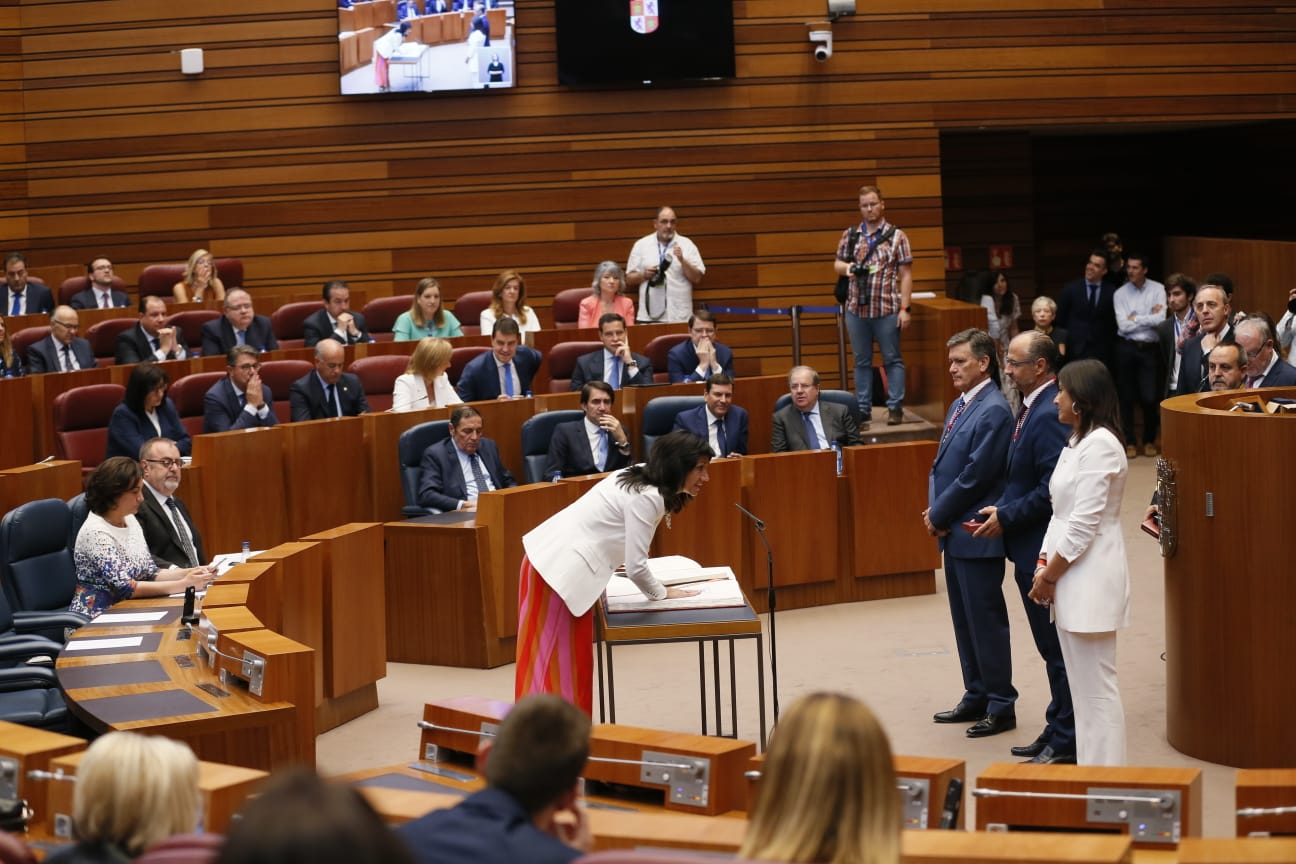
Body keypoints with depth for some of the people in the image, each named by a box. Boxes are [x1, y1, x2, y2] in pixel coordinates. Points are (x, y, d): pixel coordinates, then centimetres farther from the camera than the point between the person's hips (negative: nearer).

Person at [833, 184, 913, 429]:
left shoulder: (897, 236, 1)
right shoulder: (850, 235, 10)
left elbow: (906, 275, -1)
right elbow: (837, 264, 17)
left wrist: (905, 308, -8)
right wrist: (847, 267, -8)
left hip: (887, 310, -3)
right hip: (856, 308, 3)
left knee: (892, 360, 2)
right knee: (862, 361, 8)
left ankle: (895, 408, 7)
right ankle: (863, 410, 13)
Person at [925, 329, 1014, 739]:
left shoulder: (993, 411, -16)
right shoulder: (959, 406, 13)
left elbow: (975, 475, -19)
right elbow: (941, 464, 17)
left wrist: (939, 514, -11)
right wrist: (934, 509, 2)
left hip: (976, 534, -9)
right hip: (954, 533, 9)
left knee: (986, 621, -3)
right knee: (964, 620, 16)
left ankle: (1001, 706, 5)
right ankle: (976, 697, 25)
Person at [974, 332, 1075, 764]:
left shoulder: (1048, 416, -20)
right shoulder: (1033, 408, 12)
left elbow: (1053, 490, -24)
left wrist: (1007, 517, -16)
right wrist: (1002, 511, 6)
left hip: (1043, 550, -11)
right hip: (1031, 549, 11)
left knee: (1056, 647, -2)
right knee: (1052, 647, 17)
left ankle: (1065, 742, 6)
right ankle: (1057, 733, 26)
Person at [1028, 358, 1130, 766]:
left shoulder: (1100, 445, -15)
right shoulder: (1077, 443, 16)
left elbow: (1084, 525, -18)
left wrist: (1049, 576, -12)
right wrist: (1044, 562, 6)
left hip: (1092, 577, -10)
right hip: (1070, 580, 10)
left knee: (1097, 688, -6)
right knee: (1081, 687, 14)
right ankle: (1088, 768, 20)